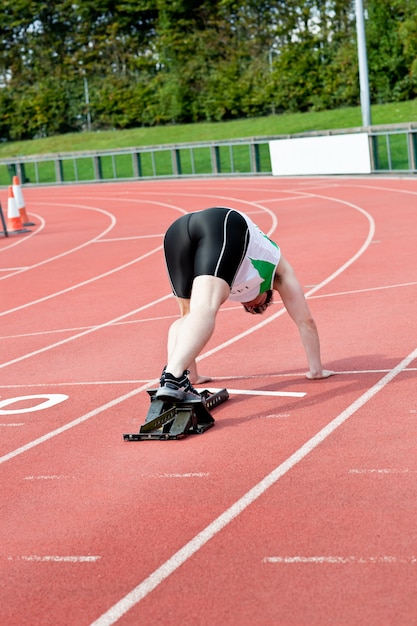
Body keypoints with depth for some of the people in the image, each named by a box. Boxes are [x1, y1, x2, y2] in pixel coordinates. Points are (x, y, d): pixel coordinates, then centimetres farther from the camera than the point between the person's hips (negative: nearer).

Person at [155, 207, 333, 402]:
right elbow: (305, 321, 38)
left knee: (189, 316, 15)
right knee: (205, 310, -20)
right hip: (224, 226, -4)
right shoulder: (278, 269, 39)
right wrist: (316, 370, 44)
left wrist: (192, 375, 56)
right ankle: (173, 378, -43)